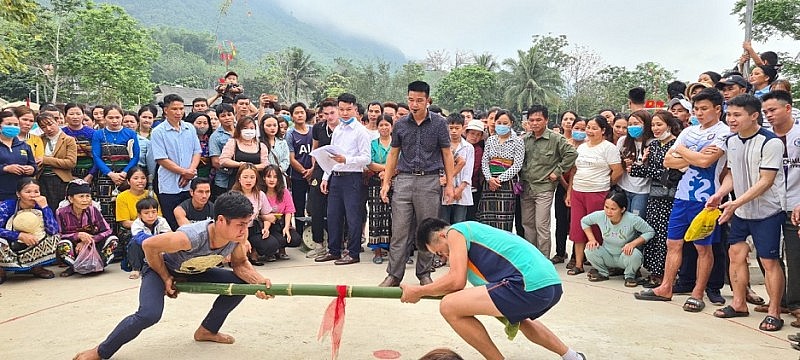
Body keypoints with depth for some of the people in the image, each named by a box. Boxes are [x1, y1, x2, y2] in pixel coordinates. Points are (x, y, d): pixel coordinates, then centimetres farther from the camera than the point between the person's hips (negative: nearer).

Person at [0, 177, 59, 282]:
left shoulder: (40, 207, -7)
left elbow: (53, 230, -23)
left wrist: (45, 206, -25)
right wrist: (20, 235, -31)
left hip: (33, 251, 2)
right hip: (9, 249, -2)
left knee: (55, 237, -19)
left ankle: (36, 267, 2)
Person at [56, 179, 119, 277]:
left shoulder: (93, 210, -12)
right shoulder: (61, 213, -15)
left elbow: (107, 231, -15)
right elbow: (61, 235, -14)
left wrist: (87, 241, -23)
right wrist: (78, 235, -31)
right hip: (74, 249, -1)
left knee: (113, 240, -22)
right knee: (63, 244, -35)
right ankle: (74, 267, -8)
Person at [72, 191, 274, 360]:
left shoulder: (237, 235, -25)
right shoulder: (189, 237, -42)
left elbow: (240, 264, -7)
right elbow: (149, 246, -27)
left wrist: (259, 281, -27)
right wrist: (166, 279, -17)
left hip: (194, 272, 6)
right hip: (161, 269, -6)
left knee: (241, 283, -5)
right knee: (149, 315, -30)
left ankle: (207, 330, 14)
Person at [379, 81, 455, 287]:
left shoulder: (439, 123, 3)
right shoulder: (400, 124, 8)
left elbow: (447, 154, 5)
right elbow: (393, 154, 14)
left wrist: (449, 184, 0)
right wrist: (386, 182, 8)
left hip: (430, 181, -1)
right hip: (404, 179, 2)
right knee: (399, 230, -1)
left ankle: (424, 273, 17)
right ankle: (394, 274, 5)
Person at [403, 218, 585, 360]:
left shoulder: (455, 232, 4)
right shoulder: (472, 229, 30)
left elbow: (456, 281, -6)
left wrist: (418, 292, 5)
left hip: (531, 286, -10)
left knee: (449, 307, -8)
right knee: (519, 319, 43)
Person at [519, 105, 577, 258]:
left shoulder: (555, 139, -6)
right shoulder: (524, 139, 9)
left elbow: (571, 154, -11)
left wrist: (557, 172, -10)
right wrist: (520, 176, 9)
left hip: (544, 188, -5)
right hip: (526, 188, 5)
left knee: (542, 227, -5)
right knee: (527, 224, 12)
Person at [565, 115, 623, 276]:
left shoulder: (608, 148, -5)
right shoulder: (581, 147, 14)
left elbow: (618, 171, -9)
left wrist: (605, 185, 2)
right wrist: (569, 192, 12)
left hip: (597, 194, -6)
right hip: (577, 192, 6)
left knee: (596, 229, 0)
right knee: (577, 228, 6)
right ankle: (578, 264, 14)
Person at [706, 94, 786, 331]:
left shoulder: (770, 142, -17)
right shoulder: (731, 141, 5)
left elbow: (766, 181, -20)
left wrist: (736, 203, -25)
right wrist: (719, 194, -5)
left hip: (767, 211, -7)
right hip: (740, 211, 7)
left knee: (769, 261, -2)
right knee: (736, 254, 9)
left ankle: (774, 312, 10)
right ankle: (739, 304, 22)